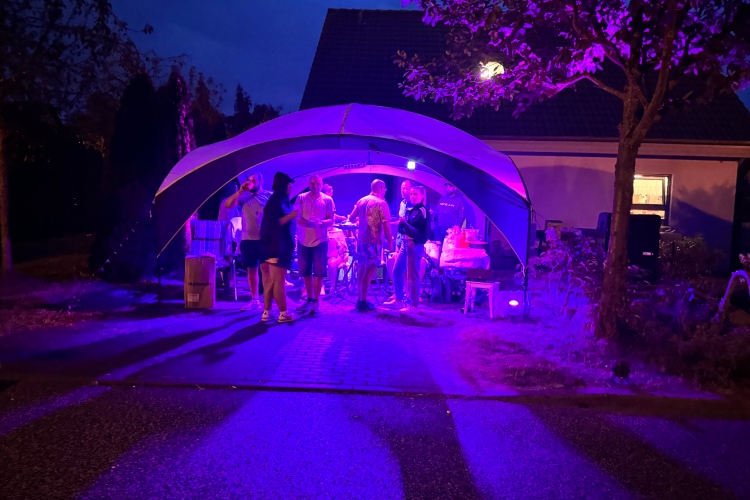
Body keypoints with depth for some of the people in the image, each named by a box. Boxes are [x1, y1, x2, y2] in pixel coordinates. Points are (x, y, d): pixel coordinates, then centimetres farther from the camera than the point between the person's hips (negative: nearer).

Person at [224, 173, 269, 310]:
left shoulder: (269, 196, -1)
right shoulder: (244, 197, 6)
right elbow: (227, 205, -5)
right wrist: (240, 192, -14)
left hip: (265, 239, -3)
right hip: (247, 239, 4)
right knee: (251, 269, 8)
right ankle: (254, 300, 17)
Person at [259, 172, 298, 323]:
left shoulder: (281, 201, 17)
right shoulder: (275, 201, -12)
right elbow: (273, 224, -18)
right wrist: (290, 216, -20)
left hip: (281, 246, 10)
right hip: (276, 247, -10)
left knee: (271, 281, 10)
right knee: (278, 281, -4)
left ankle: (267, 312, 15)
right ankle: (283, 313, 1)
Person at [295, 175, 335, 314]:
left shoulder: (327, 200, 2)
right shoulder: (301, 198, 3)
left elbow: (331, 220, -1)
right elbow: (297, 218, -4)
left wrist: (321, 223, -23)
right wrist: (308, 222, -25)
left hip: (320, 240, -1)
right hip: (303, 240, 2)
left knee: (318, 272, 0)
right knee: (305, 271, 8)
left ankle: (316, 300, 9)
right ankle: (309, 299, 20)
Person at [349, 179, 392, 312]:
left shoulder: (361, 201, 9)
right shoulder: (381, 203, -10)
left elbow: (351, 218, 16)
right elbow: (386, 225, -13)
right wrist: (389, 241, -4)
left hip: (361, 239, 7)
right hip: (374, 241, -7)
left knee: (362, 268, 14)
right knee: (370, 270, -3)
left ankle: (360, 299, 22)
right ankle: (363, 302, -1)